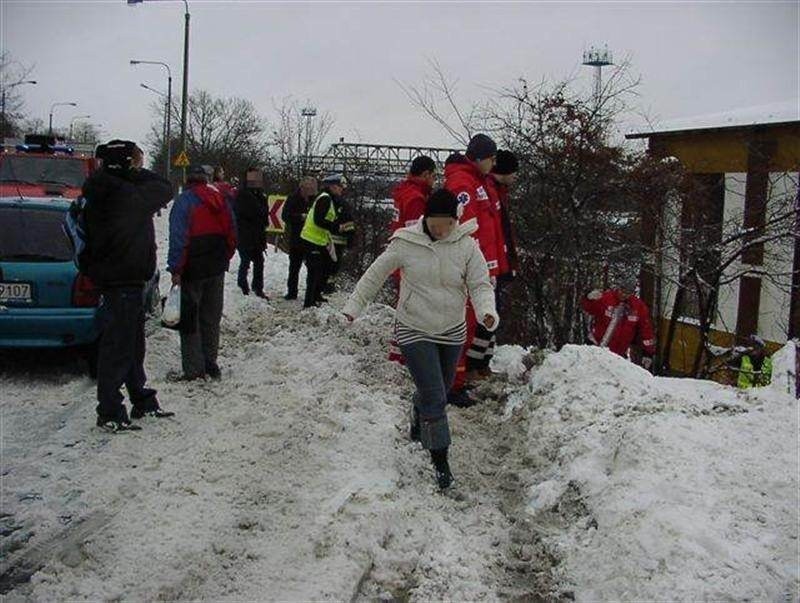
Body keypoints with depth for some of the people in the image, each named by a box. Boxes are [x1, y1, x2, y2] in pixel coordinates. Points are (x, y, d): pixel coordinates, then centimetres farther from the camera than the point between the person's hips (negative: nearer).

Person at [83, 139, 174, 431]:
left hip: (112, 277, 10)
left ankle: (142, 401, 31)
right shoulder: (127, 194, -19)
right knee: (117, 344, -3)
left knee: (132, 343, 18)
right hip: (124, 280, -10)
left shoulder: (100, 192, 8)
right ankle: (109, 414, 5)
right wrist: (138, 172, 0)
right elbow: (165, 189, -10)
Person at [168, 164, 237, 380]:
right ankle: (210, 364, 19)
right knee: (211, 318, 14)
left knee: (189, 319, 2)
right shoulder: (221, 201, 7)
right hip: (217, 269, 5)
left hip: (193, 269, -5)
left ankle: (193, 369, 1)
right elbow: (231, 235, 10)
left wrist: (175, 269, -14)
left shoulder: (184, 201, -11)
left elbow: (178, 238, -17)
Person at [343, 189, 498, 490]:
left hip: (452, 331, 3)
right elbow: (375, 274, -3)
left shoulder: (466, 245, -12)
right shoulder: (406, 243, -14)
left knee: (436, 392, 20)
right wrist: (354, 305, -2)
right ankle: (440, 460, 5)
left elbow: (480, 284, -10)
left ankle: (419, 424, 51)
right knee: (434, 397, -9)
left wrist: (487, 311, -30)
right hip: (414, 331, -3)